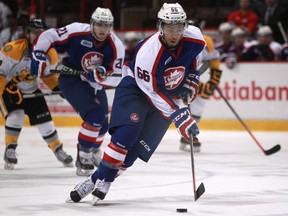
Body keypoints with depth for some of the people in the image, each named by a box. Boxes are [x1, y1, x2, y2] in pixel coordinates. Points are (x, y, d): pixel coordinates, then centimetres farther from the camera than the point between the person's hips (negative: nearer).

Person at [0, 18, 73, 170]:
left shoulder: (50, 55, -10)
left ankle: (58, 150, 21)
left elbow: (49, 75, 8)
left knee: (45, 121, 2)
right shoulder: (13, 50, -29)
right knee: (15, 116, -24)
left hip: (31, 90, 4)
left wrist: (57, 87, -7)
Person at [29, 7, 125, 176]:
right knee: (94, 116, -23)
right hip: (71, 79, -5)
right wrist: (38, 55, -22)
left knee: (103, 124, 11)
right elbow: (48, 36, -12)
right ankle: (83, 157, -10)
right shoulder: (77, 31, -22)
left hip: (95, 84, 5)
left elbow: (115, 78, -17)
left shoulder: (116, 46, -15)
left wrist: (101, 75, -35)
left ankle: (94, 152, 42)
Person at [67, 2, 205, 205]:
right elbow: (153, 93, -28)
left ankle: (101, 181, -6)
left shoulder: (194, 38, -18)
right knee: (128, 131, -28)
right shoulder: (147, 52, -32)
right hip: (136, 87, -4)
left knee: (142, 144, -11)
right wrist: (178, 116, -33)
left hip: (171, 93, 4)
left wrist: (192, 79, 0)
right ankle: (102, 176, -20)